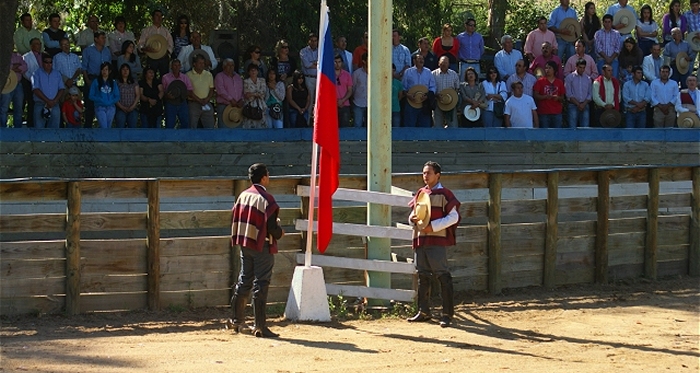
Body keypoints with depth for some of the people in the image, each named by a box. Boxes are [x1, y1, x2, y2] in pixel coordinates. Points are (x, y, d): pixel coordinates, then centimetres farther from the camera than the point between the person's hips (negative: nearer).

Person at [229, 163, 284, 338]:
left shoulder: (243, 195, 5)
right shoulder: (267, 199, -16)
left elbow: (236, 219, 9)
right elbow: (272, 227, -18)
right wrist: (280, 233, 2)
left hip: (245, 244, 7)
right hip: (262, 246, -7)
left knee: (244, 281, 16)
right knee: (261, 284, -3)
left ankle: (238, 320, 23)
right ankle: (260, 326, -2)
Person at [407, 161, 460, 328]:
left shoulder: (444, 194, -4)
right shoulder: (420, 193, 15)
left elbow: (453, 217, -9)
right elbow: (413, 213, 24)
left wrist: (433, 226, -16)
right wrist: (413, 218, -1)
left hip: (437, 240, -7)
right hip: (420, 239, 7)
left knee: (443, 276, -8)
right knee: (422, 276, 12)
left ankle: (447, 314, -7)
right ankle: (423, 312, 20)